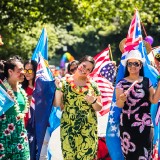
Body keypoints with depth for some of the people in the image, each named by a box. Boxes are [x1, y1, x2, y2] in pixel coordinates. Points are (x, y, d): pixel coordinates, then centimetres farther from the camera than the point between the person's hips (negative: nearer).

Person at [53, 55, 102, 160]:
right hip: (69, 128, -1)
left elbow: (99, 108, 9)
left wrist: (93, 101, -11)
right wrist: (58, 88, -14)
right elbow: (56, 104, -2)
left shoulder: (93, 85, 7)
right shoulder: (64, 82, 2)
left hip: (89, 129, 1)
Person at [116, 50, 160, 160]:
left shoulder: (147, 81, 8)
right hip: (128, 124, -2)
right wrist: (122, 99, -26)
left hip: (145, 124, 2)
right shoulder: (122, 83, 1)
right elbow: (119, 105, -4)